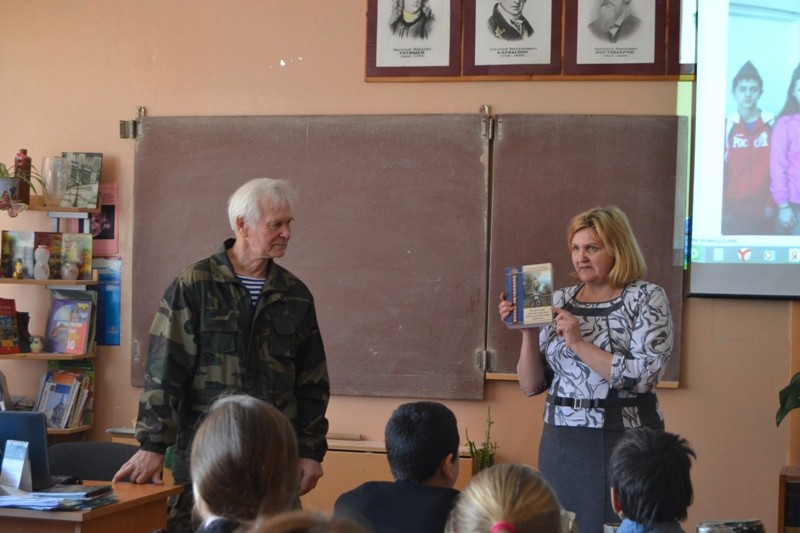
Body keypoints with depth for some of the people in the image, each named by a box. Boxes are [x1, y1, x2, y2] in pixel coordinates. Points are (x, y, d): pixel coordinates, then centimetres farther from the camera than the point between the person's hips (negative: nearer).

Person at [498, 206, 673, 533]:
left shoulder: (646, 298, -4)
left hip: (623, 443, -4)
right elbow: (532, 385, 6)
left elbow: (644, 375, -17)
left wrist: (579, 344, -18)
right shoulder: (559, 301, 7)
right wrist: (528, 332, -9)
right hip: (561, 443, 4)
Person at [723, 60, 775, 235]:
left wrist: (772, 204, -3)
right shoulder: (726, 127, 3)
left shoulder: (772, 126, 4)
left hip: (763, 211, 0)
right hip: (732, 210, 0)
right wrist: (723, 208, -5)